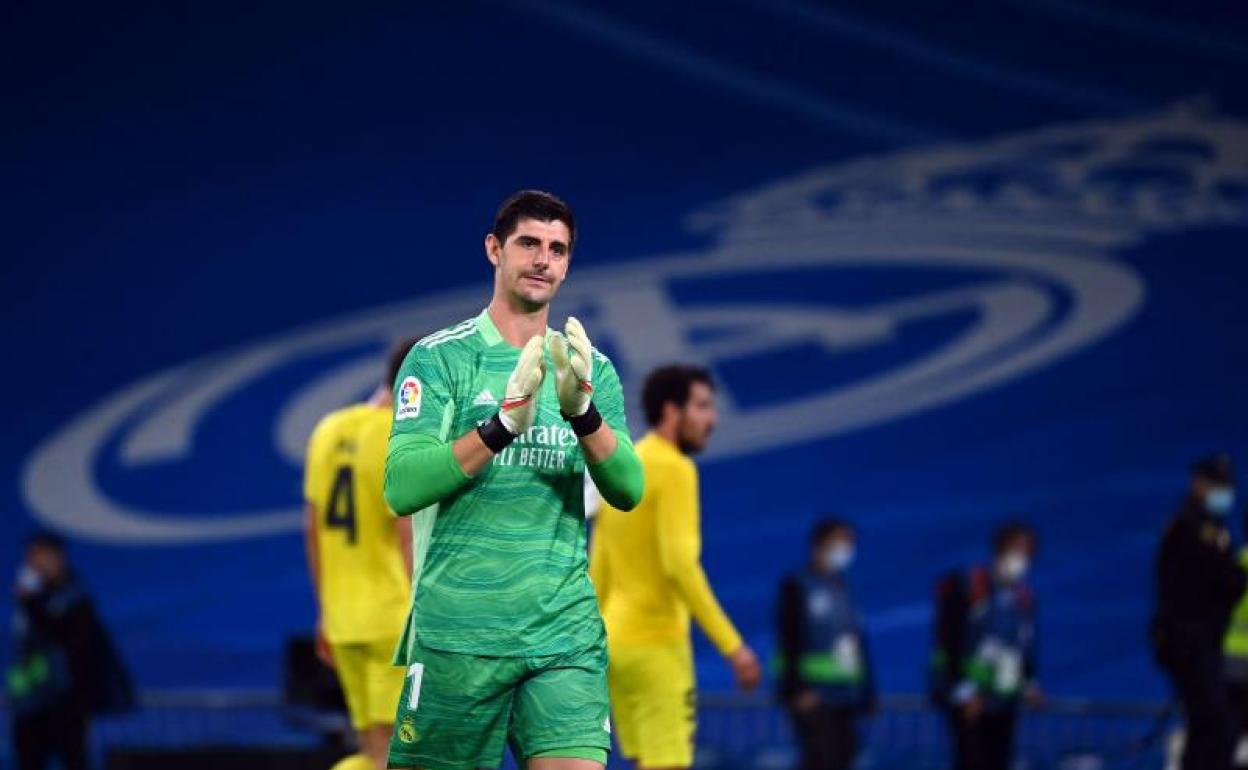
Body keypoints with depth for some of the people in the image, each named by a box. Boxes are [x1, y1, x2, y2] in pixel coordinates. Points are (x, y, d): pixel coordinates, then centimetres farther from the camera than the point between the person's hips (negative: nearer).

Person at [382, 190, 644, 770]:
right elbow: (401, 488, -12)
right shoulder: (439, 357, 1)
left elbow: (627, 491, 0)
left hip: (565, 630, 3)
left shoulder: (593, 369, 13)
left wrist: (582, 411, -18)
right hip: (458, 630, -3)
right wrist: (504, 421, -22)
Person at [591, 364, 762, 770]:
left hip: (616, 640, 9)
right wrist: (731, 645, -21)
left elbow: (597, 573, 18)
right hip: (656, 643, -9)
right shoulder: (673, 468, -10)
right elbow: (679, 563, -20)